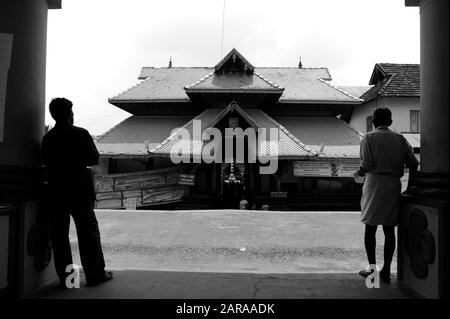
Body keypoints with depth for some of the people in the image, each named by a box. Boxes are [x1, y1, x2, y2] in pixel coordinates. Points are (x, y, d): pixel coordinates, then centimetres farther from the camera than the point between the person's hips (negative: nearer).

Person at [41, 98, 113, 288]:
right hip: (79, 191, -4)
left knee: (59, 235, 9)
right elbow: (94, 159, -3)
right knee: (88, 232, 5)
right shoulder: (80, 134, -7)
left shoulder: (47, 138, 6)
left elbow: (47, 164, 7)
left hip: (55, 193, 4)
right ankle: (95, 274, 10)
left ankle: (64, 276, 15)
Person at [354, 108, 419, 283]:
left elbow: (367, 164, -13)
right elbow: (413, 164, 4)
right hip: (394, 185, 4)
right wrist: (409, 187, 12)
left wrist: (358, 174, 8)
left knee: (370, 228, 7)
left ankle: (372, 267, 12)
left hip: (374, 183, -3)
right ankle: (386, 270, 14)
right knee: (389, 229, 9)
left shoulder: (368, 138, -2)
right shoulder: (400, 139, 10)